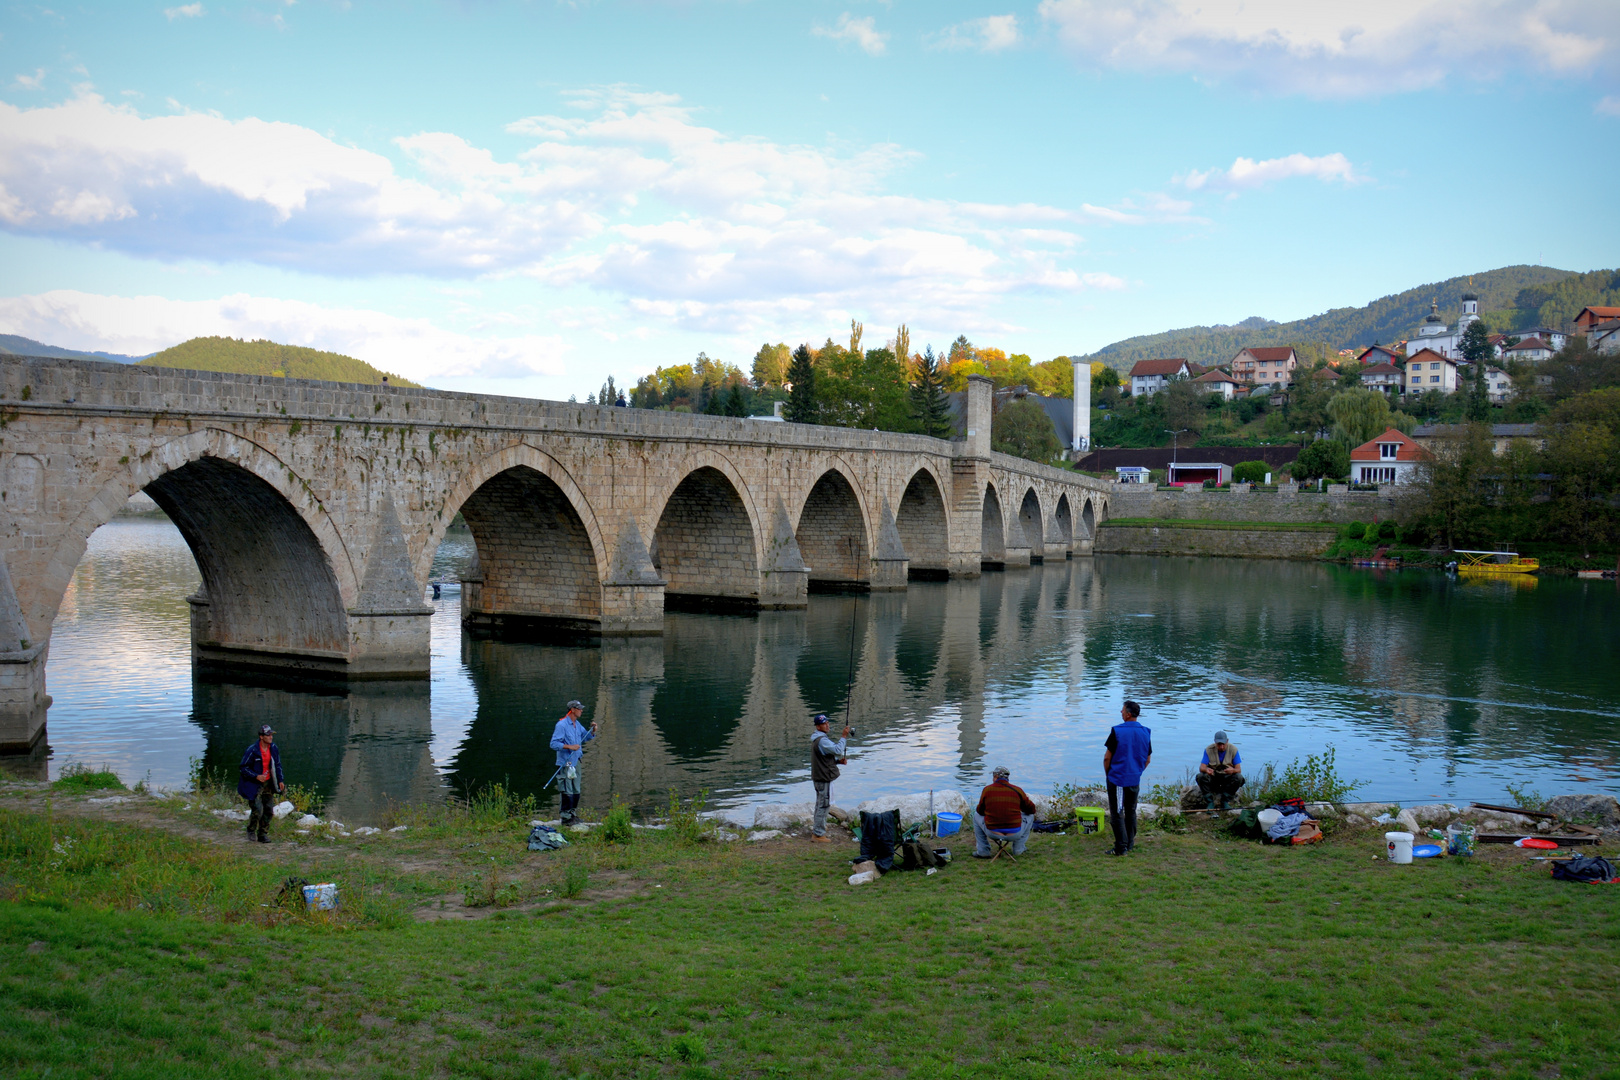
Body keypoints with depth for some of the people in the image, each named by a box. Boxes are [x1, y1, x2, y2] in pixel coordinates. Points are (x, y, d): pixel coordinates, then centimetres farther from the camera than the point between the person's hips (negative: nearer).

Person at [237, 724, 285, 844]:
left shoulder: (274, 748, 2)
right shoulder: (252, 750, -15)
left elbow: (277, 765, 15)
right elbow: (243, 768, -10)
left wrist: (280, 780, 8)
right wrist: (257, 776, -21)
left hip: (268, 784, 5)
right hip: (254, 784, -5)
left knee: (269, 810, 2)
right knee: (257, 810, -11)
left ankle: (263, 834, 17)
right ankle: (251, 831, 14)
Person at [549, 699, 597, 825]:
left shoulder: (577, 724, 12)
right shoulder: (562, 725, -15)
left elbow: (586, 737, 24)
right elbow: (554, 744, -19)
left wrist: (593, 730, 5)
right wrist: (570, 747, -24)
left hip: (576, 762, 9)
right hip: (565, 764, -9)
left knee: (576, 791, 15)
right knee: (567, 792, -7)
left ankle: (572, 814, 25)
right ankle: (566, 818, 0)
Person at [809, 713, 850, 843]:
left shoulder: (817, 739, 14)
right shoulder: (822, 740, -21)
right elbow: (837, 750, -30)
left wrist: (838, 761, 6)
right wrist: (844, 736, -24)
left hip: (818, 777, 11)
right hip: (824, 778, -11)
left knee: (820, 805, 21)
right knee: (823, 805, -5)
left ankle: (817, 832, 32)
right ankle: (818, 834, -1)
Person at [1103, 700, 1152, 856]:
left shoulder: (1117, 731, -14)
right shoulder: (1145, 732, 1)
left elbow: (1107, 757, -11)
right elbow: (1148, 759, 10)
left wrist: (1108, 773, 4)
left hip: (1118, 779, -5)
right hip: (1135, 780, 5)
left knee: (1117, 814, 1)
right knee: (1131, 812, 18)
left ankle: (1121, 848, 1)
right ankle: (1130, 843, 26)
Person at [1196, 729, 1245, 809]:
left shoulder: (1233, 750, -9)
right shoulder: (1208, 750, -10)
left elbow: (1239, 769, -14)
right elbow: (1201, 768, -16)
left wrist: (1233, 770, -40)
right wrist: (1206, 769, -43)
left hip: (1227, 777, 1)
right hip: (1213, 777, -1)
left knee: (1238, 777, -31)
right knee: (1201, 776, -31)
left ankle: (1224, 801, -14)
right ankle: (1209, 802, -18)